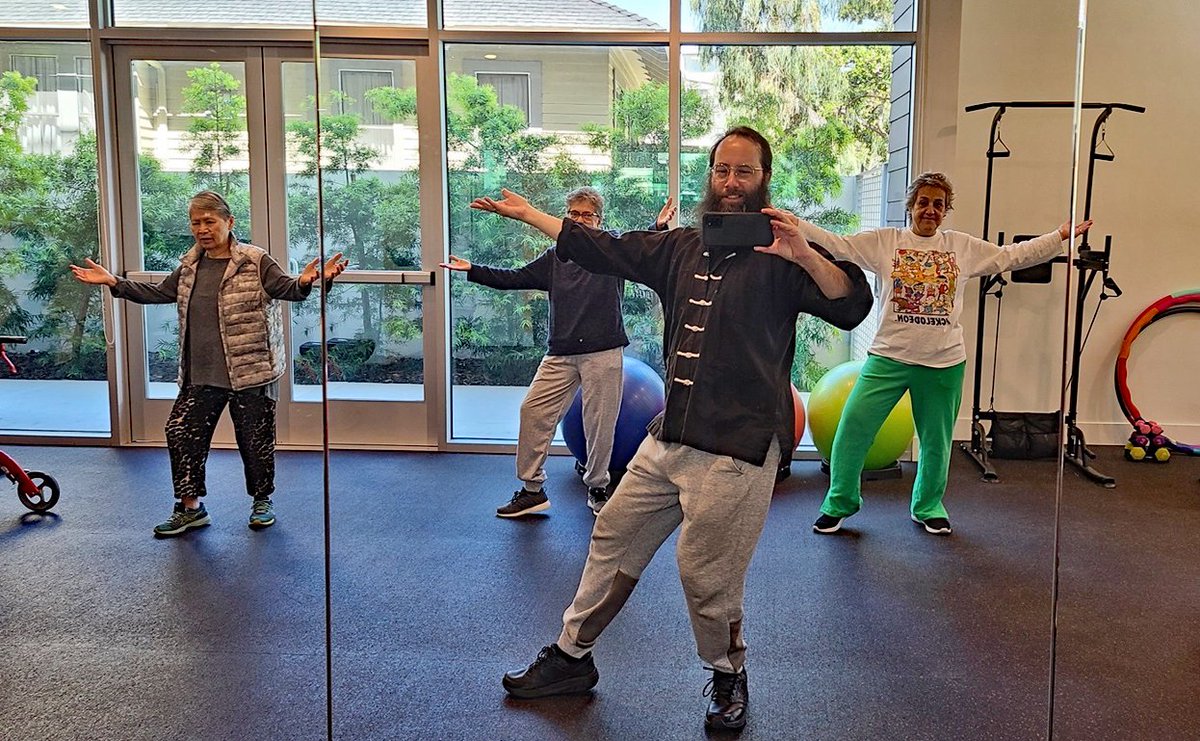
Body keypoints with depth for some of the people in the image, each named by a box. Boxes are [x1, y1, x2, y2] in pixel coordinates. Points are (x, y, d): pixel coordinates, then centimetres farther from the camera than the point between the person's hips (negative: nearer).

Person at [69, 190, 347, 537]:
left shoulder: (255, 261, -7)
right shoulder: (190, 266, 12)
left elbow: (286, 289, -16)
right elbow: (158, 293, 21)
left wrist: (306, 281, -39)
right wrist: (113, 282, 14)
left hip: (251, 370, -5)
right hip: (200, 375, 6)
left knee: (255, 438, 5)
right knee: (181, 432, 5)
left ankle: (262, 501, 26)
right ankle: (190, 507, 18)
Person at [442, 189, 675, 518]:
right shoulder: (554, 258, 14)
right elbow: (513, 278, 17)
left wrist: (658, 228, -31)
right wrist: (472, 270, 10)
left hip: (603, 352, -3)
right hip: (560, 354, 3)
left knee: (600, 422, 3)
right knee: (533, 410, -1)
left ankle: (597, 488, 24)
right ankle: (532, 489, 11)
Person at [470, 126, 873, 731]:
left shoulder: (778, 255, -6)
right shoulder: (682, 248, 11)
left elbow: (851, 307, -17)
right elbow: (603, 249, 20)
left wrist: (804, 254, -33)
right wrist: (527, 213, 23)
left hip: (737, 448, -6)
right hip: (668, 439, 7)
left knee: (704, 572, -2)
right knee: (613, 538, 13)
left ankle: (728, 677, 26)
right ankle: (572, 657, 31)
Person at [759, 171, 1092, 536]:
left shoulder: (963, 246, 8)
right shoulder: (884, 241, 1)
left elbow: (1013, 256, 12)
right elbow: (836, 244, -8)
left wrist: (1060, 236, 6)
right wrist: (795, 224, -22)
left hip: (944, 363, 2)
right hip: (889, 357, -2)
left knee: (936, 441, 11)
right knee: (852, 428, -6)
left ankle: (928, 506, 34)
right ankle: (840, 502, 14)